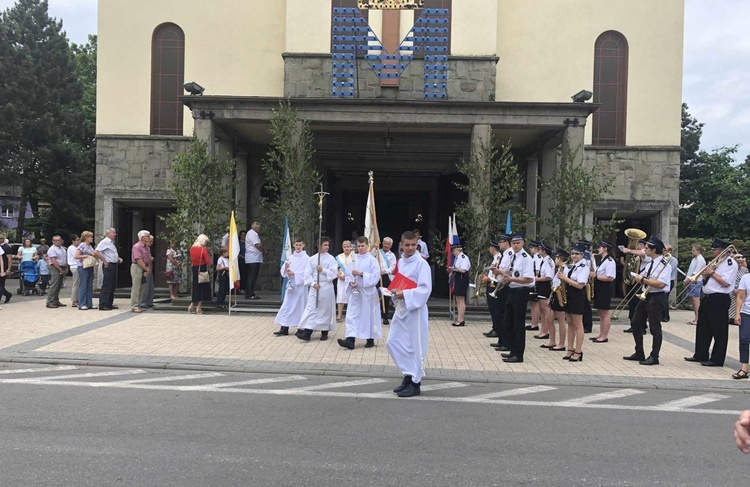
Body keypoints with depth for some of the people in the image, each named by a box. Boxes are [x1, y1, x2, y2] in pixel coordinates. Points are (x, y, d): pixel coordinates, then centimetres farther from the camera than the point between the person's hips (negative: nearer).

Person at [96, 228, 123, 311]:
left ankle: (109, 304, 19)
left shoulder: (112, 242, 18)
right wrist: (104, 261, -17)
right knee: (106, 286, -9)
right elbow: (96, 252, -20)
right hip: (108, 266, -10)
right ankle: (103, 305, -7)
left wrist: (119, 258, 12)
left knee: (113, 286, 12)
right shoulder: (104, 242, -10)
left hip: (114, 265, 10)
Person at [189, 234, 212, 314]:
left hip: (194, 269, 6)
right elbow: (208, 261, -15)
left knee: (196, 287, 17)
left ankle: (192, 306, 13)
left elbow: (191, 260, 15)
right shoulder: (204, 249, -13)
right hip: (203, 269, -6)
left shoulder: (192, 248, 5)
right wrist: (207, 253, -2)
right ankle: (198, 308, 5)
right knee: (203, 287, 4)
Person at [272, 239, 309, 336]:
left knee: (300, 307, 3)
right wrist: (286, 267, -15)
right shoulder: (290, 257, 9)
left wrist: (294, 274, -17)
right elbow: (283, 272, 6)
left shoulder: (306, 258, -4)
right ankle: (284, 329, 2)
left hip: (301, 285, -4)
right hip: (291, 285, 4)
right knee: (287, 306, 0)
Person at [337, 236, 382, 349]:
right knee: (352, 315, -4)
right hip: (355, 292, 4)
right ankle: (350, 340, -9)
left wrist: (361, 274, -20)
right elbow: (348, 274, 11)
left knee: (369, 315, 6)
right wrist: (350, 281, -10)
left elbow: (375, 276, -14)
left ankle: (370, 339, 21)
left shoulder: (372, 260, -6)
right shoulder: (354, 259, 8)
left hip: (368, 292, -4)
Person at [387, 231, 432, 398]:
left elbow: (425, 289, -19)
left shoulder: (421, 263, -12)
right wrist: (395, 292, 0)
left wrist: (405, 294, -22)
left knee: (414, 347, 0)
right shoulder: (400, 262, 10)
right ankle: (409, 375, 24)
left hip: (415, 310, -8)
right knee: (393, 342, 10)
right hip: (401, 308, 8)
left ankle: (415, 383, 12)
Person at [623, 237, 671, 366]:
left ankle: (654, 357, 11)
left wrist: (643, 279, -21)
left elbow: (661, 284, -28)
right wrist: (638, 278, -4)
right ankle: (639, 353, 24)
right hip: (645, 296, 10)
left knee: (655, 327, 0)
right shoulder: (650, 263, 12)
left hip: (656, 297, -10)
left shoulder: (664, 265, -16)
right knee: (635, 323, 13)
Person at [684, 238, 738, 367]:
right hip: (707, 298, 10)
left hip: (719, 300, -10)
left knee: (719, 331, -1)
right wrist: (705, 274, -1)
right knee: (703, 328, 15)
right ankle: (700, 355, 25)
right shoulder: (715, 262, 17)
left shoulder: (730, 263, -11)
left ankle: (717, 360, 6)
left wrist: (712, 273, -14)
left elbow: (725, 282, -21)